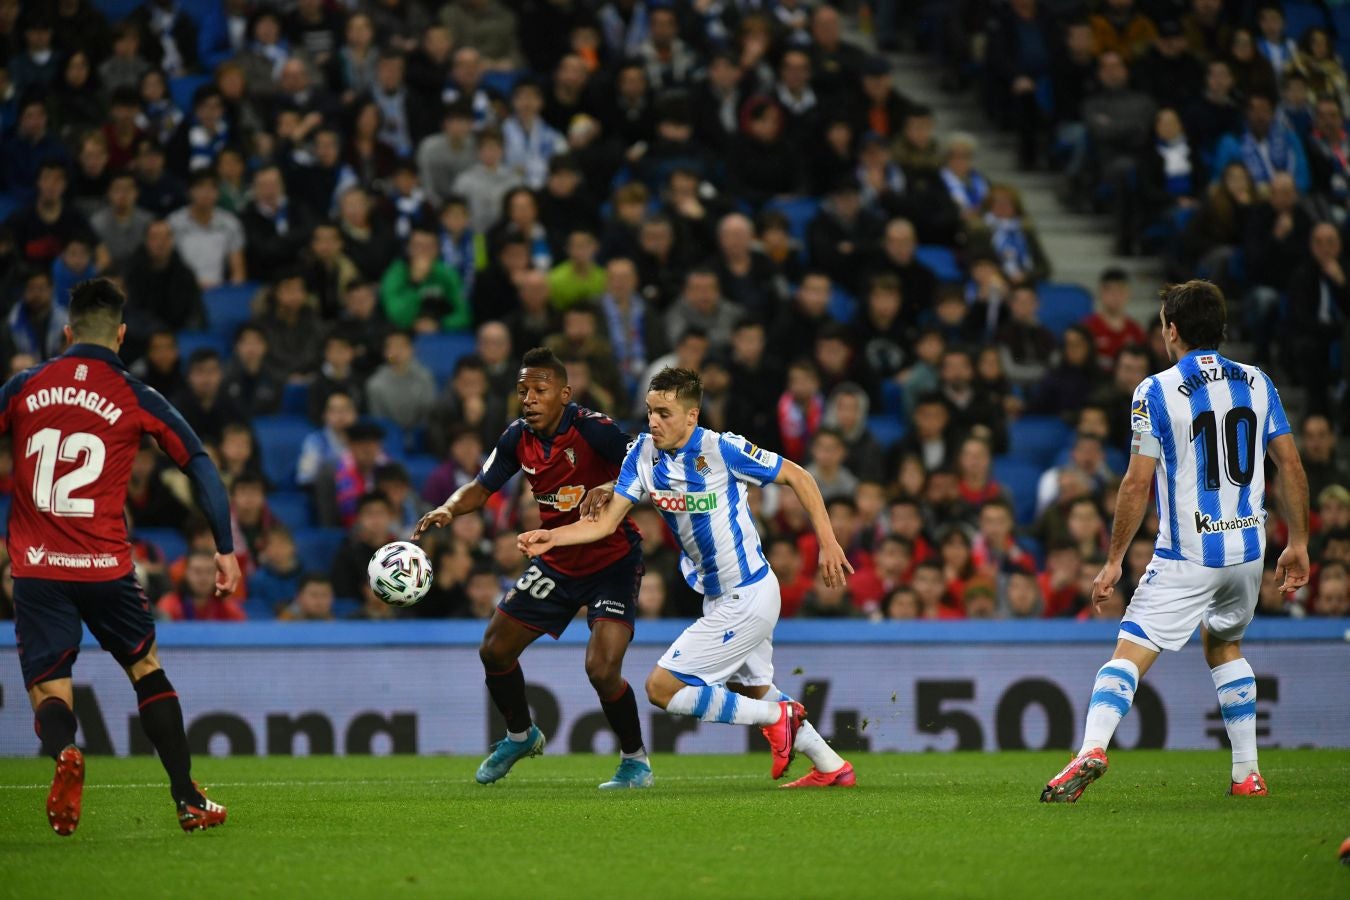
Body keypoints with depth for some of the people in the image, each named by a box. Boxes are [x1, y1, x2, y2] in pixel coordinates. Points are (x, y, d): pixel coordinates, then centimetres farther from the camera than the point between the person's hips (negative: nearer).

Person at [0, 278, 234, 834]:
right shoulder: (137, 399, 3)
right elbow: (201, 467, 4)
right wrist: (225, 549, 11)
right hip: (106, 568, 0)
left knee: (48, 691, 2)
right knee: (147, 669, 20)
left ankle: (64, 751, -33)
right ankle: (189, 801, 20)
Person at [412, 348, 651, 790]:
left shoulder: (592, 430, -23)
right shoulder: (517, 438, -4)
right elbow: (483, 486, 8)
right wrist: (449, 508, -12)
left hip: (612, 560, -7)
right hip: (556, 561, 7)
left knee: (601, 668, -22)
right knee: (495, 650, 10)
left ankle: (635, 761, 2)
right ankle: (520, 735, 38)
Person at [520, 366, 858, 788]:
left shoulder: (723, 449, -22)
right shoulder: (643, 453, -4)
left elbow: (798, 477, -11)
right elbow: (606, 522, -6)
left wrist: (828, 542, -12)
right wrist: (553, 536, -22)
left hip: (746, 600, -9)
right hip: (719, 597, 9)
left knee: (662, 687, -11)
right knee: (753, 689, 25)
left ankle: (776, 718, 1)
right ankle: (832, 768, 38)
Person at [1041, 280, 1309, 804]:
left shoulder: (1156, 392, -7)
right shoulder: (1257, 383, 6)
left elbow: (1137, 484, -9)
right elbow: (1290, 466, 7)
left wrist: (1114, 560, -2)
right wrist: (1298, 543, 15)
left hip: (1186, 555, -5)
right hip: (1247, 548, 5)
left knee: (1130, 653, -9)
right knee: (1224, 644, 26)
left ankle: (1093, 747, -32)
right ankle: (1247, 774, 22)